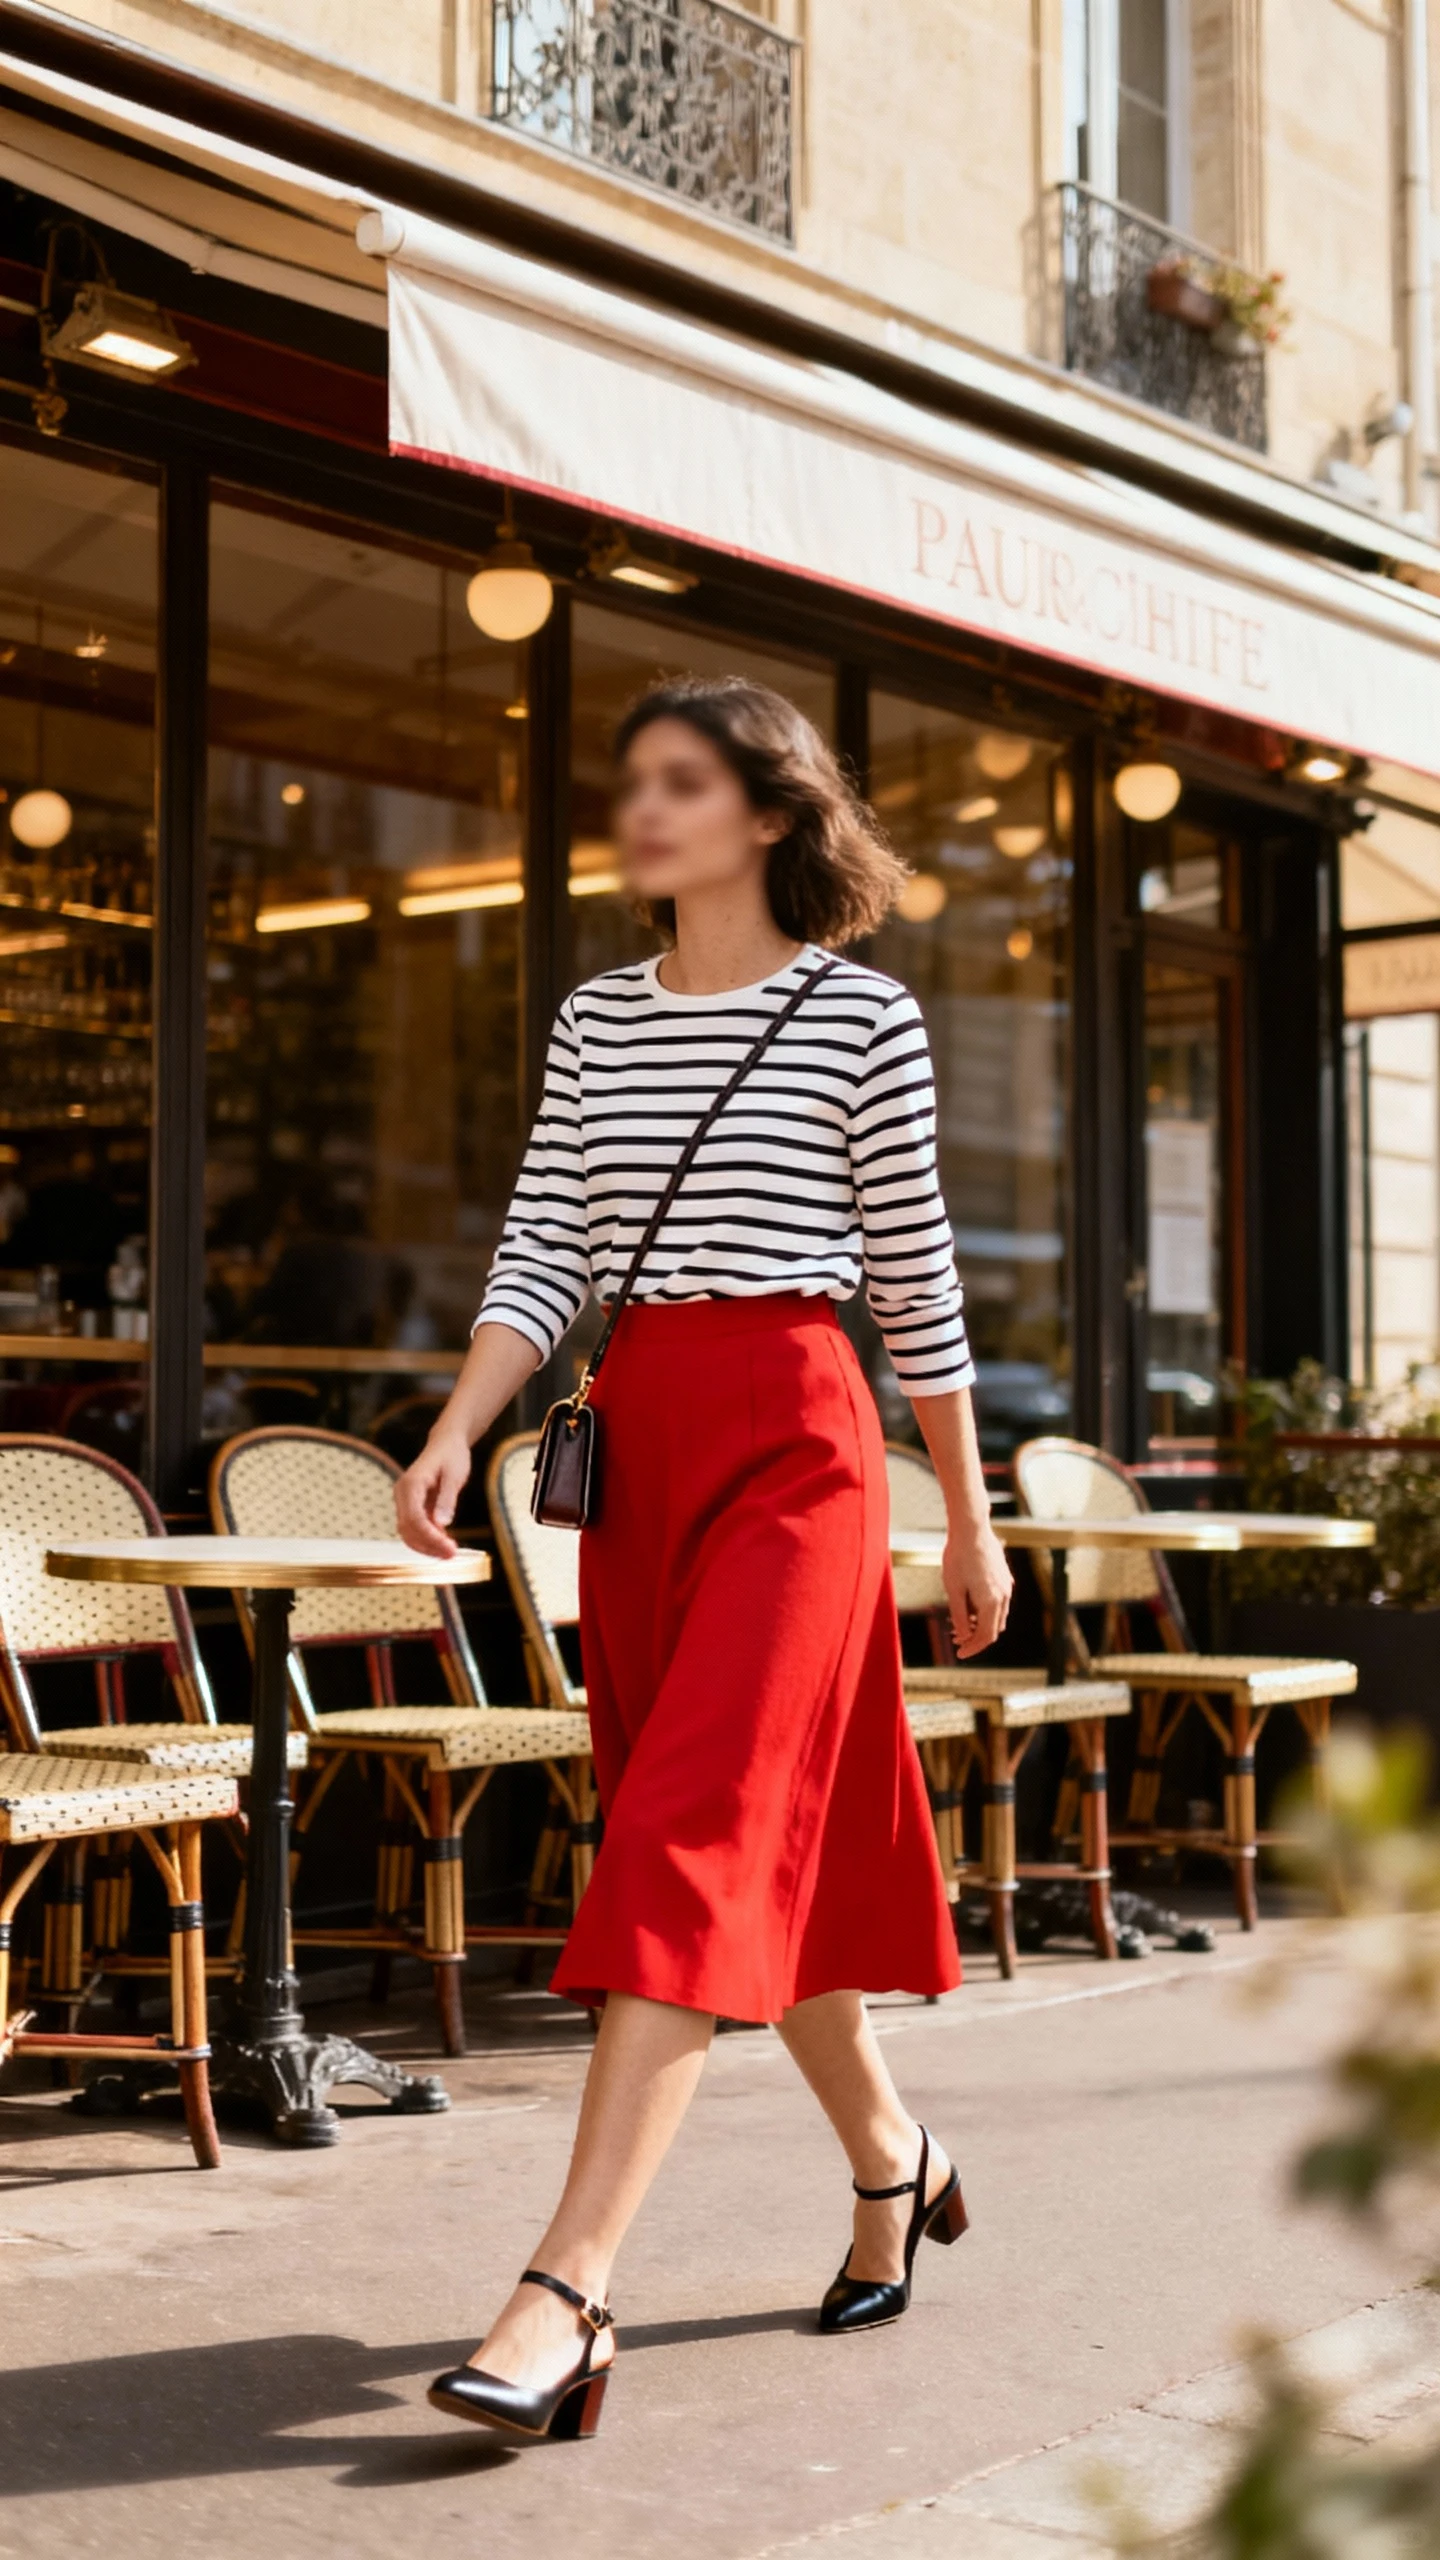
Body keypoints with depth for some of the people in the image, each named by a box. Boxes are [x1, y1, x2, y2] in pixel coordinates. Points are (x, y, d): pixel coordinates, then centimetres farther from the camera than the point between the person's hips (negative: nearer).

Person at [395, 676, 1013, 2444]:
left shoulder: (862, 1015, 0)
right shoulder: (598, 1019, 13)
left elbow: (914, 1276, 4)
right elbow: (542, 1252, 7)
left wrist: (969, 1520, 8)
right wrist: (458, 1430, -9)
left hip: (795, 1434, -5)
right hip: (632, 1439, 6)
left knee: (696, 1838, -14)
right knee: (775, 1841, 13)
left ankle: (564, 2297, -18)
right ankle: (888, 2155, 34)